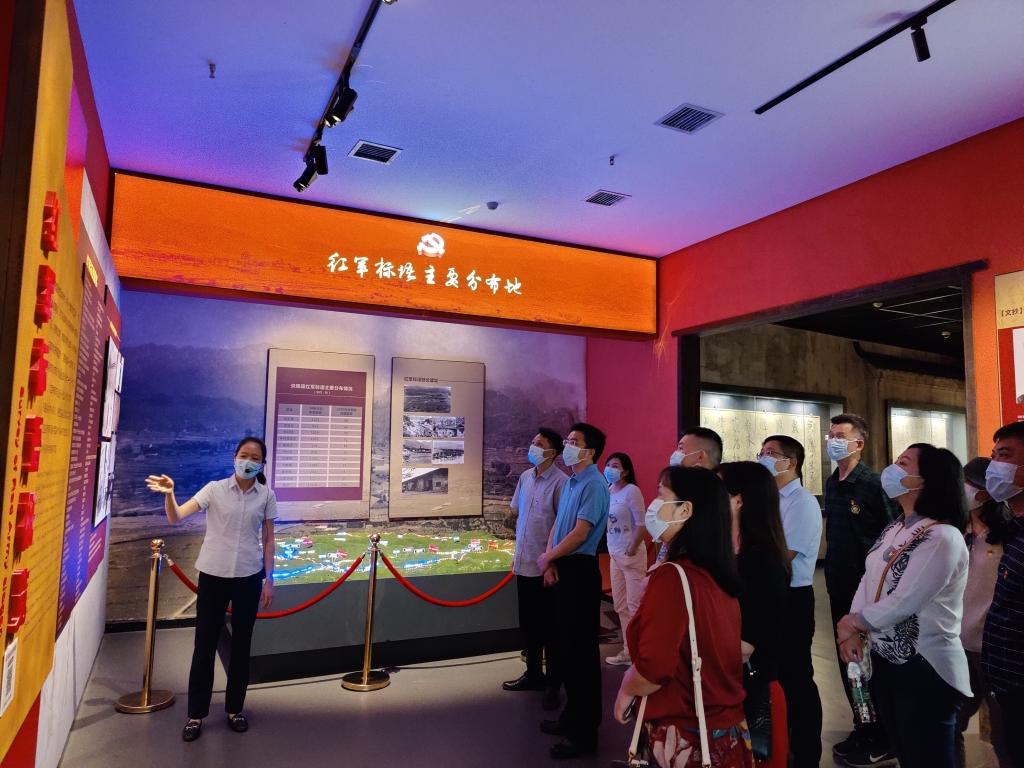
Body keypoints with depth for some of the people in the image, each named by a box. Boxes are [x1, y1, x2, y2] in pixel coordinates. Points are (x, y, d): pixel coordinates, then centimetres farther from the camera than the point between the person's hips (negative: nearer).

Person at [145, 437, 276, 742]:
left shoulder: (266, 495, -1)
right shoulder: (215, 489, -6)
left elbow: (268, 540, 4)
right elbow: (176, 517, -14)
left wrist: (269, 579, 2)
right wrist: (169, 494, -35)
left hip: (249, 576, 1)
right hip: (213, 574, -1)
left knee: (241, 644, 11)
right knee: (205, 644, 6)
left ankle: (234, 709, 27)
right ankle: (196, 714, 21)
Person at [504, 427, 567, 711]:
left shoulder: (561, 482, -15)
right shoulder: (525, 477, 7)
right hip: (524, 564, 7)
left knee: (549, 626, 6)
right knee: (528, 623, 18)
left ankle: (553, 682, 20)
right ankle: (533, 674, 34)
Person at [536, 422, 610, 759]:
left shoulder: (593, 485, -16)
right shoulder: (570, 482, 12)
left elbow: (579, 534, -20)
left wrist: (547, 558, -8)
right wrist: (549, 561, -2)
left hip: (580, 571, -9)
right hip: (562, 568, 9)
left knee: (581, 649, 0)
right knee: (565, 645, 18)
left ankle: (585, 732, 12)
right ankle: (573, 714, 33)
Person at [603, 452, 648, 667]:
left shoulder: (631, 491, -14)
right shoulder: (608, 491, 5)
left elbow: (641, 524, -16)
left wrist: (631, 551, -15)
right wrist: (612, 550, 8)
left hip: (632, 555, -7)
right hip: (614, 555, 7)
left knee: (635, 606, 0)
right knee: (621, 606, 14)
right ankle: (628, 650, 26)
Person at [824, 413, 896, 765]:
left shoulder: (873, 483, -15)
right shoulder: (831, 484, 6)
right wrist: (832, 572, 13)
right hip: (839, 587, 7)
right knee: (848, 659, 15)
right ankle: (863, 729, 31)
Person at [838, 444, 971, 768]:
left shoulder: (942, 538, -21)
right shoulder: (894, 529, 6)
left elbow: (902, 603, -24)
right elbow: (868, 580, 6)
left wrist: (849, 623, -12)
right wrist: (853, 632, -8)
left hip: (925, 669, -8)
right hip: (885, 660, 8)